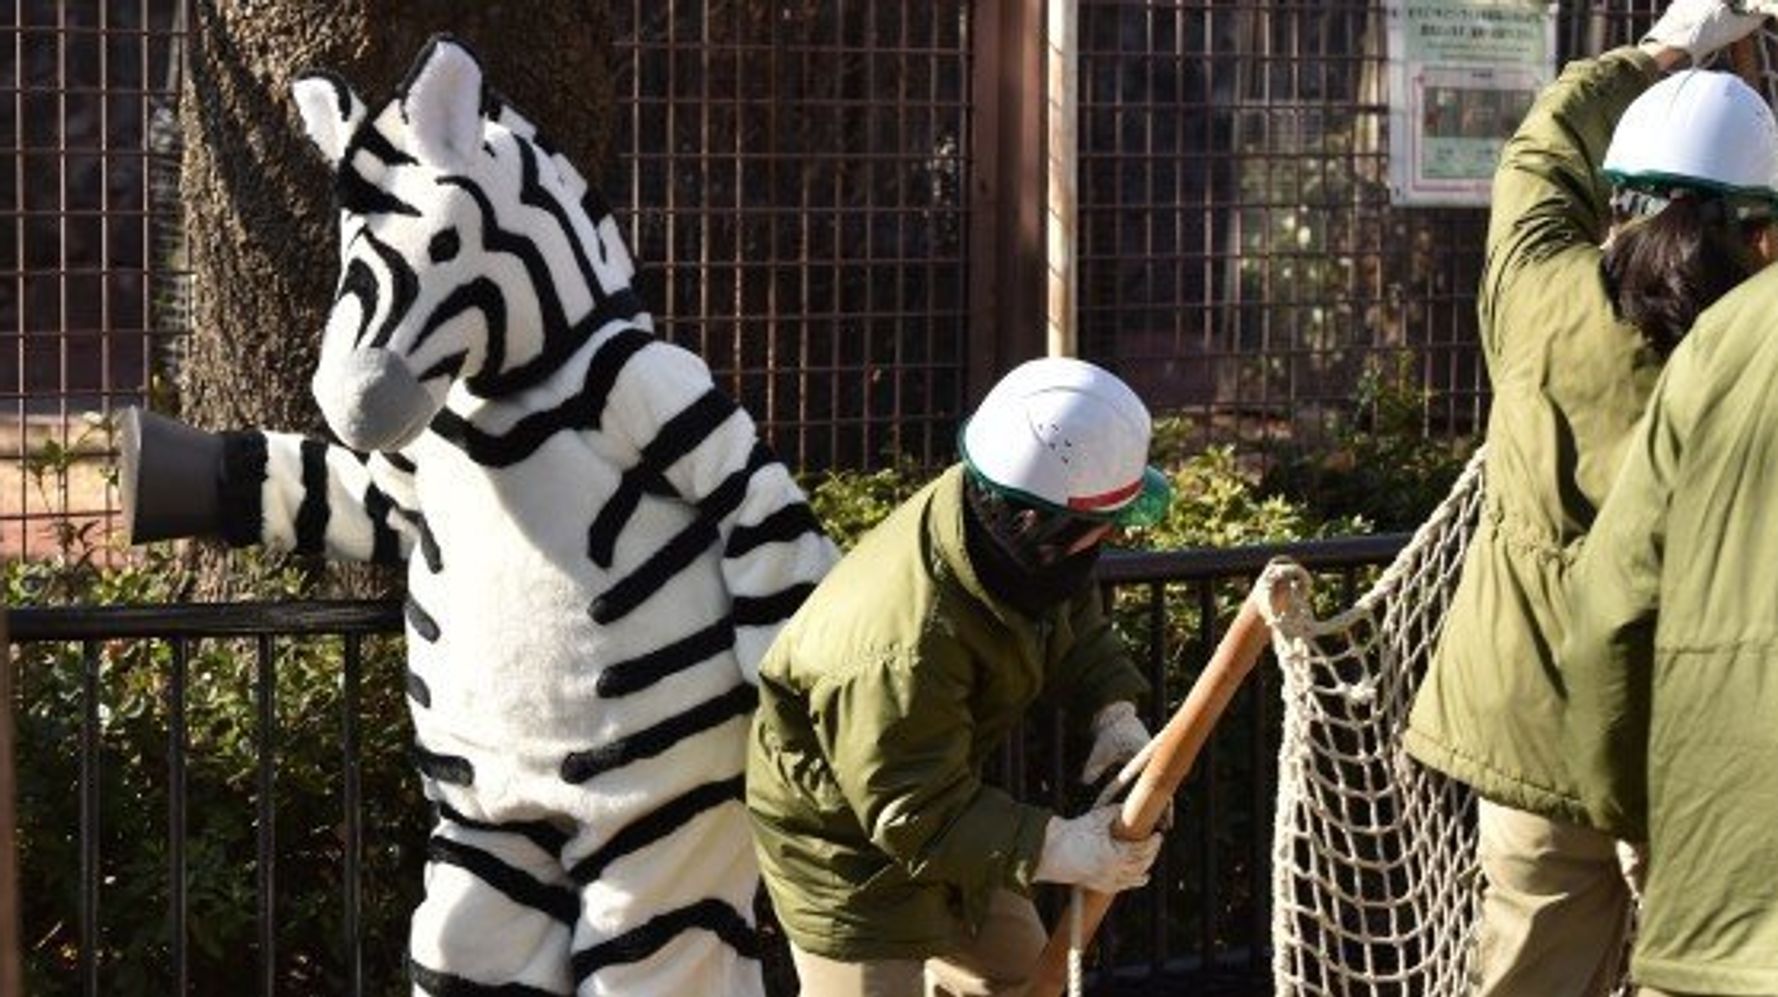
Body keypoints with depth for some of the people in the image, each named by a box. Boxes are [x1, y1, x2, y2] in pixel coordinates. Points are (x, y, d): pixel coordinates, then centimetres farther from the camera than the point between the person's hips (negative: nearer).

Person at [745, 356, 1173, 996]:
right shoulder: (903, 650, -42)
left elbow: (1073, 619, 4)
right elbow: (920, 816, -33)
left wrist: (1114, 712, -12)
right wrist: (1063, 850, -38)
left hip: (935, 784, 9)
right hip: (843, 836, -9)